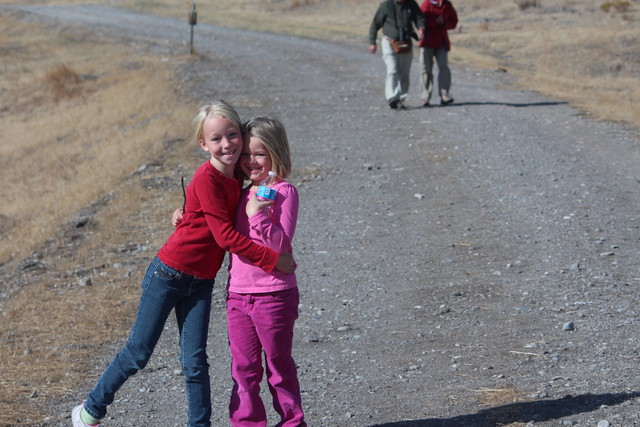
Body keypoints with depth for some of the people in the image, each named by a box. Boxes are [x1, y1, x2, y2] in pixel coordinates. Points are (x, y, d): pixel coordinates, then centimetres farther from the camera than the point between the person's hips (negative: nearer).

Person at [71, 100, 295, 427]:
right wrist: (273, 259, -22)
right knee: (138, 352, 4)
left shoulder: (235, 178, 4)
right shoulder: (206, 179, -20)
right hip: (168, 274, -6)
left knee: (195, 361, 4)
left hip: (200, 283, 6)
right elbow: (225, 236, -23)